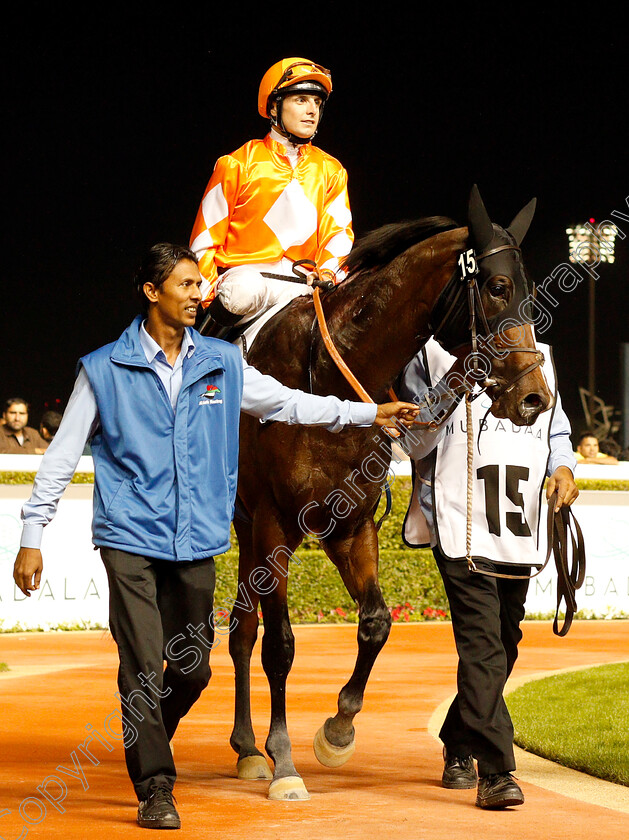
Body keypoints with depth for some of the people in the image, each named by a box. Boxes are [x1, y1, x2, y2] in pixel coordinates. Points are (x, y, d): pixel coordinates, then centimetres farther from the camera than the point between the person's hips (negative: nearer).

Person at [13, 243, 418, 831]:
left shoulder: (222, 365, 8)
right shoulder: (104, 370, -1)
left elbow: (286, 403, 19)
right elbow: (62, 455, 2)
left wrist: (369, 413, 14)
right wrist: (31, 537, -1)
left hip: (195, 540, 4)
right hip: (130, 537, -4)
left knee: (193, 668, 9)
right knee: (143, 664, -10)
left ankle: (148, 743, 35)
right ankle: (155, 788, -1)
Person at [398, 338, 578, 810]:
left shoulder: (538, 355, 15)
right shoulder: (434, 354, 0)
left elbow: (556, 427, 21)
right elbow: (417, 444, -2)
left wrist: (563, 467, -1)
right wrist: (453, 384, -17)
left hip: (520, 534, 6)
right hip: (460, 529, -6)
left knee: (503, 646, 14)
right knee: (482, 648, -14)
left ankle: (458, 748, 33)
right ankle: (495, 771, -18)